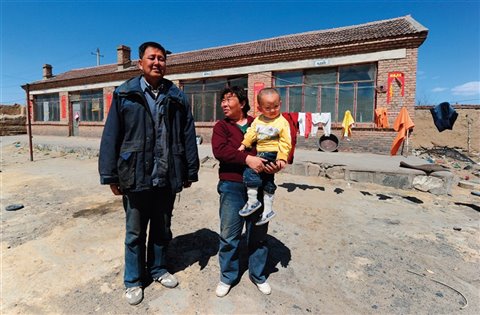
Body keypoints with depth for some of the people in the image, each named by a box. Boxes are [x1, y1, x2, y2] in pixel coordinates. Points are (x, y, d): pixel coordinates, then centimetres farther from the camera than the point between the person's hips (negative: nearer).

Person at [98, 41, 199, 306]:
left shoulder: (177, 97, 4)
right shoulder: (124, 94, 0)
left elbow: (188, 137, 4)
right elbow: (111, 137, -1)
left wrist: (190, 172, 3)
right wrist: (111, 176, -3)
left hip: (168, 178, 2)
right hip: (136, 177, -1)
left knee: (162, 229, 18)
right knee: (135, 232, 14)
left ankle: (158, 269, 41)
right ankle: (133, 280, 34)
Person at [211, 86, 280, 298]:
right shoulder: (221, 126, 3)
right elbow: (219, 150, -15)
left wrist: (277, 163, -9)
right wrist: (247, 158, -25)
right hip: (232, 187, -1)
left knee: (258, 233, 15)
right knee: (229, 235, 8)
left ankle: (258, 275, 36)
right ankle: (228, 276, 30)